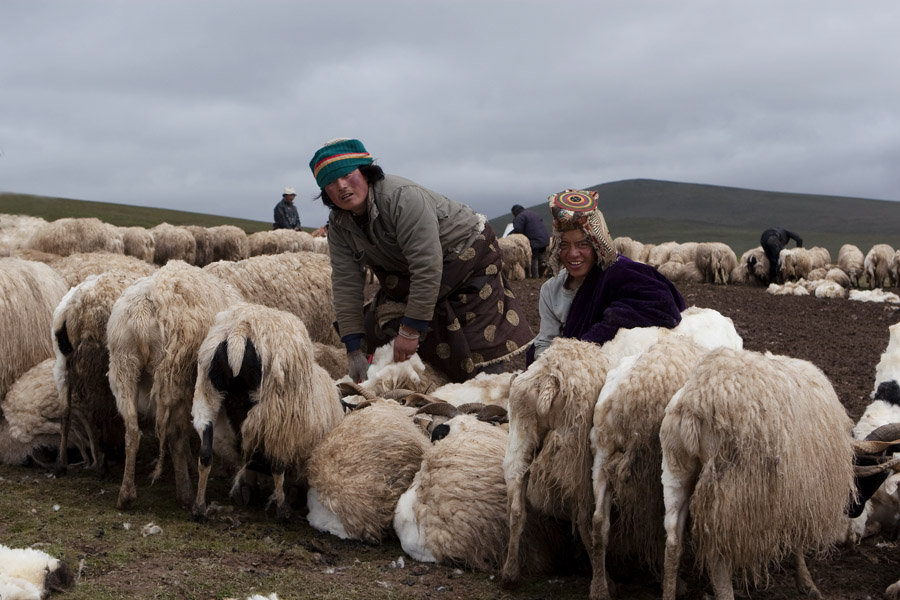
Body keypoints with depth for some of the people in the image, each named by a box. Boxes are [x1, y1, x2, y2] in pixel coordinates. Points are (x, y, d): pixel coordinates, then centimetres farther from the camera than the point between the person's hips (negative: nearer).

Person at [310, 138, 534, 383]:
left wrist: (410, 331, -32)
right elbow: (347, 284, -11)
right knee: (377, 333, 0)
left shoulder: (402, 198, -33)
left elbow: (427, 269, -35)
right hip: (404, 274, 8)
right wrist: (354, 350, -16)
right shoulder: (339, 224, -9)